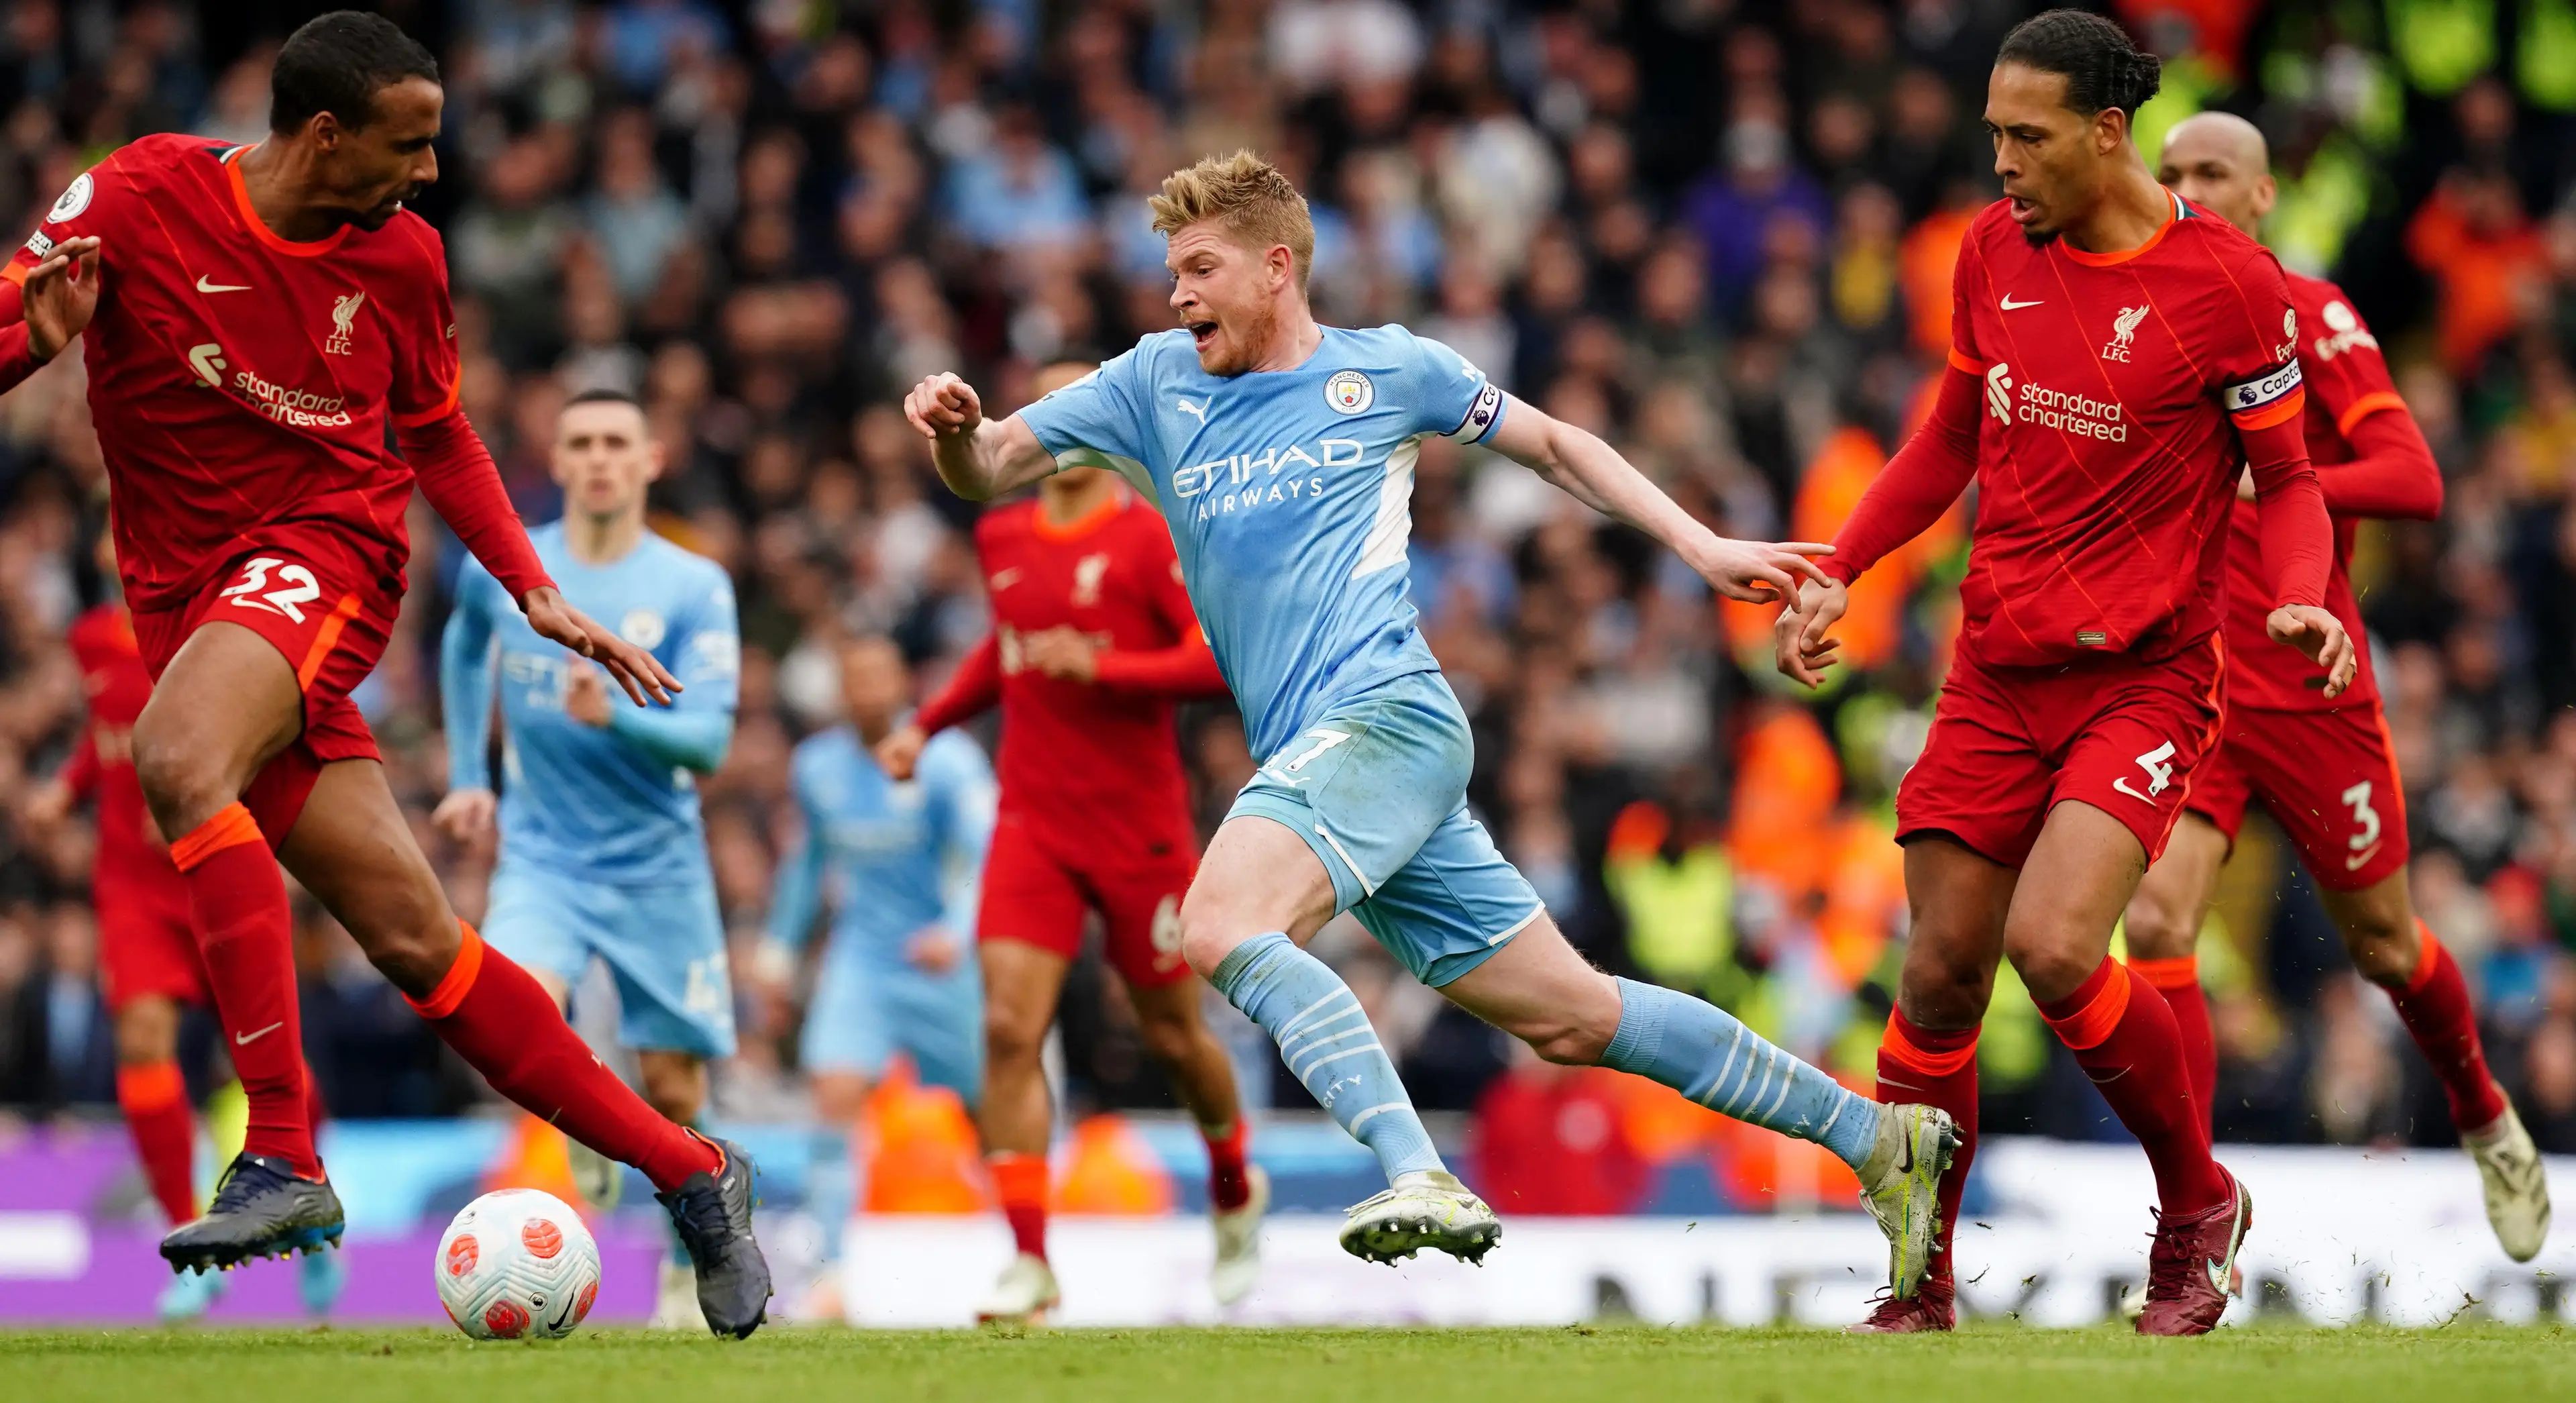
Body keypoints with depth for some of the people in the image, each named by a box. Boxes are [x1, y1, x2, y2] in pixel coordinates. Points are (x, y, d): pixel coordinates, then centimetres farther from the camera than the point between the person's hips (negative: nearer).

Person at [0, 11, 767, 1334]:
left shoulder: (400, 255, 3)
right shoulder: (134, 198, -6)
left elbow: (438, 433, 18)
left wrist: (535, 592, 9)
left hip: (327, 551, -1)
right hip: (185, 588, 1)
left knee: (177, 758, -34)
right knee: (415, 939, -4)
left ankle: (283, 1158, -35)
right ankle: (690, 1174, 7)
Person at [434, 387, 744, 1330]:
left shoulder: (693, 587, -8)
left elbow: (708, 740, -16)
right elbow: (464, 644, 24)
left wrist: (614, 716, -34)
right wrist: (468, 775, 21)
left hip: (658, 868, -1)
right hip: (542, 857, 1)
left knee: (672, 1095, 3)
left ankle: (689, 1266, 27)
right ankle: (582, 1142, 2)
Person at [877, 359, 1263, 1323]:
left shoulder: (1149, 539, -9)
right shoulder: (1001, 538, 8)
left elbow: (1225, 658, -15)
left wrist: (1099, 667, -24)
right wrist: (929, 723, 19)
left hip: (1140, 832, -3)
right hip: (1033, 826, 3)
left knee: (1172, 1034, 10)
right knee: (1010, 1028, -14)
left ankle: (1235, 1188, 41)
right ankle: (1029, 1261, -14)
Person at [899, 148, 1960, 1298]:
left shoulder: (1389, 371, 5)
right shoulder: (1155, 385, 15)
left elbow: (1553, 447, 17)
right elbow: (991, 469, 9)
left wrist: (1703, 549, 12)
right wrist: (953, 430, -14)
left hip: (1386, 716, -5)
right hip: (1311, 757, 5)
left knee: (1219, 926, -29)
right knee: (1574, 1018, 5)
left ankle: (1423, 1179, -38)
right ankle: (1875, 1136, 13)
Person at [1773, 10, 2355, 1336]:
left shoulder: (2227, 280, -9)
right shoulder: (1992, 249, 6)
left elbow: (2287, 480, -1)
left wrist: (2301, 600, -20)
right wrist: (1837, 569, 11)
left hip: (2144, 677, -5)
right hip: (1996, 670, 5)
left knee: (2055, 946, -23)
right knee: (1939, 980, 1)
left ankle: (2197, 1201, 1)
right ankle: (1919, 1280, 17)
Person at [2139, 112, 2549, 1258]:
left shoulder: (2308, 314, -7)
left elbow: (2415, 479, -16)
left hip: (2308, 682, -3)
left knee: (2382, 943, 11)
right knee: (2156, 926, -17)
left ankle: (2487, 1124, 41)